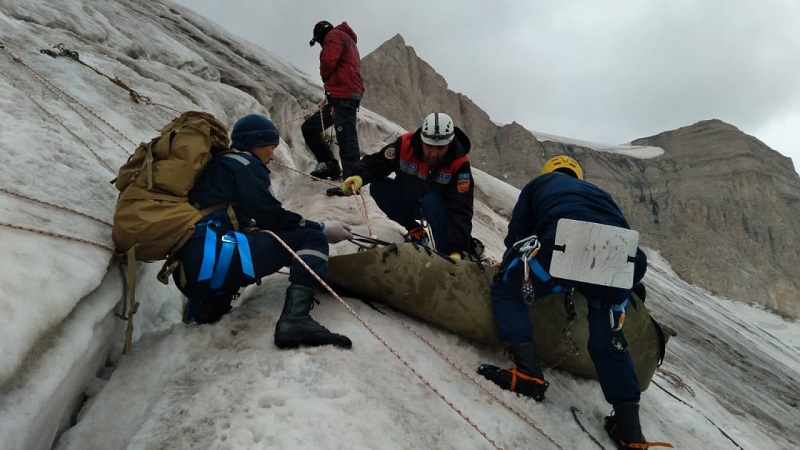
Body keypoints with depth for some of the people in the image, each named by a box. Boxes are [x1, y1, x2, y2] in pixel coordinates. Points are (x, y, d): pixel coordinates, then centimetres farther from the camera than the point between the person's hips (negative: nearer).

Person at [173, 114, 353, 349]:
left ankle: (212, 303, 13)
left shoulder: (218, 165, 30)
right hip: (211, 257, -9)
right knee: (312, 239, -6)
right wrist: (322, 228, 5)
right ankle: (295, 318, -30)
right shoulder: (244, 163, 4)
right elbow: (271, 216, -5)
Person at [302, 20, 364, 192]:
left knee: (346, 138, -16)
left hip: (342, 95, -10)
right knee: (309, 127, 13)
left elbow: (328, 61, -15)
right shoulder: (348, 40, 33)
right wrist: (330, 83, 9)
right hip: (342, 96, 10)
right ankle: (330, 165, 11)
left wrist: (325, 78, 6)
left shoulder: (334, 35, 3)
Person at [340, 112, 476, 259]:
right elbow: (376, 162, -16)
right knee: (378, 186, -20)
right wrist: (359, 176, -40)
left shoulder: (459, 164, -29)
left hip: (441, 207, -3)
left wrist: (456, 249, -44)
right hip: (407, 201, 3)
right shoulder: (405, 144, -25)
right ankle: (414, 229, -2)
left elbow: (460, 210, -34)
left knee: (431, 201, -36)